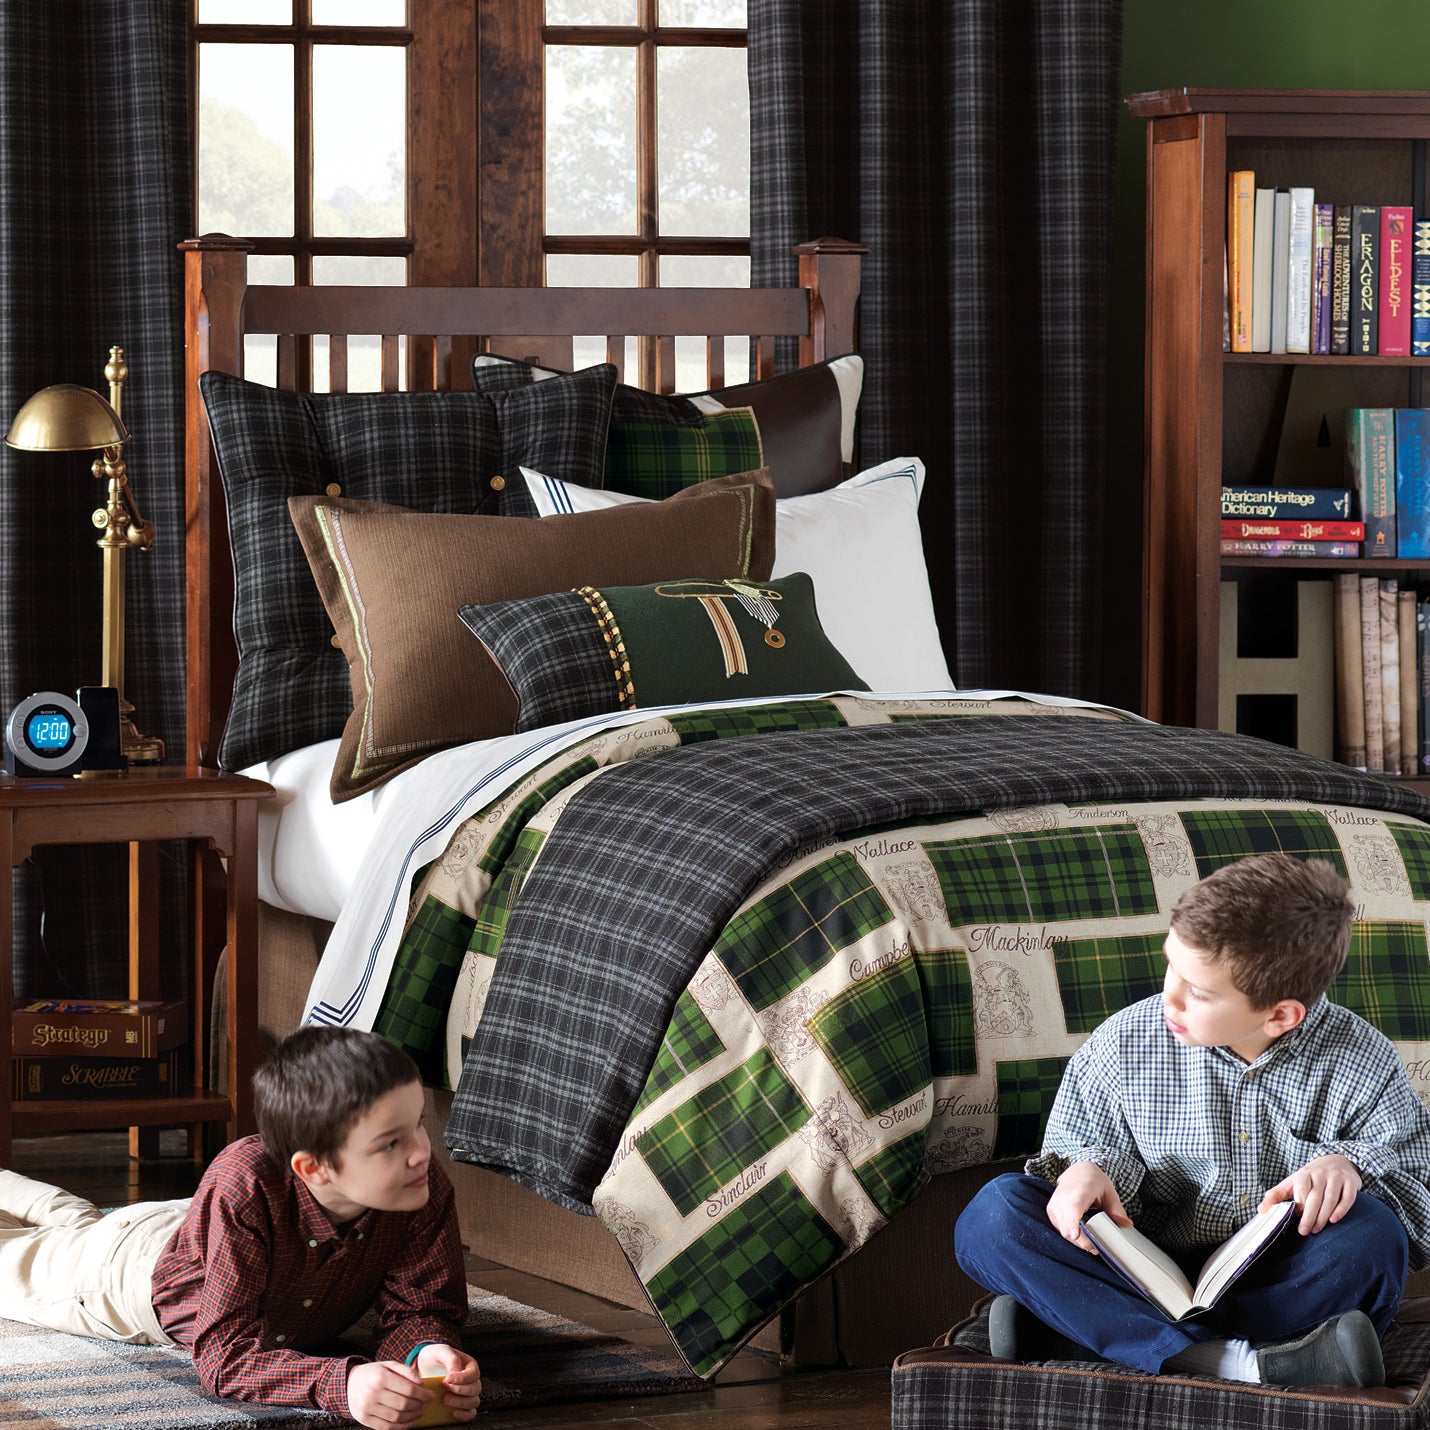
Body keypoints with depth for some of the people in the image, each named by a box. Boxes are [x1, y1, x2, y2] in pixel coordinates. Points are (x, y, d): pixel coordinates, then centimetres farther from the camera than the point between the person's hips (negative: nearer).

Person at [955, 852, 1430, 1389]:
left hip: (1290, 1284, -1)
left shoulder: (1361, 1065, -7)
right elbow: (1077, 1147, 9)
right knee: (992, 1215, -23)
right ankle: (1229, 1360, -38)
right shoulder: (1125, 1045, -3)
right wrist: (1085, 1170, -15)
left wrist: (1348, 1166, -23)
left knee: (1370, 1234, -35)